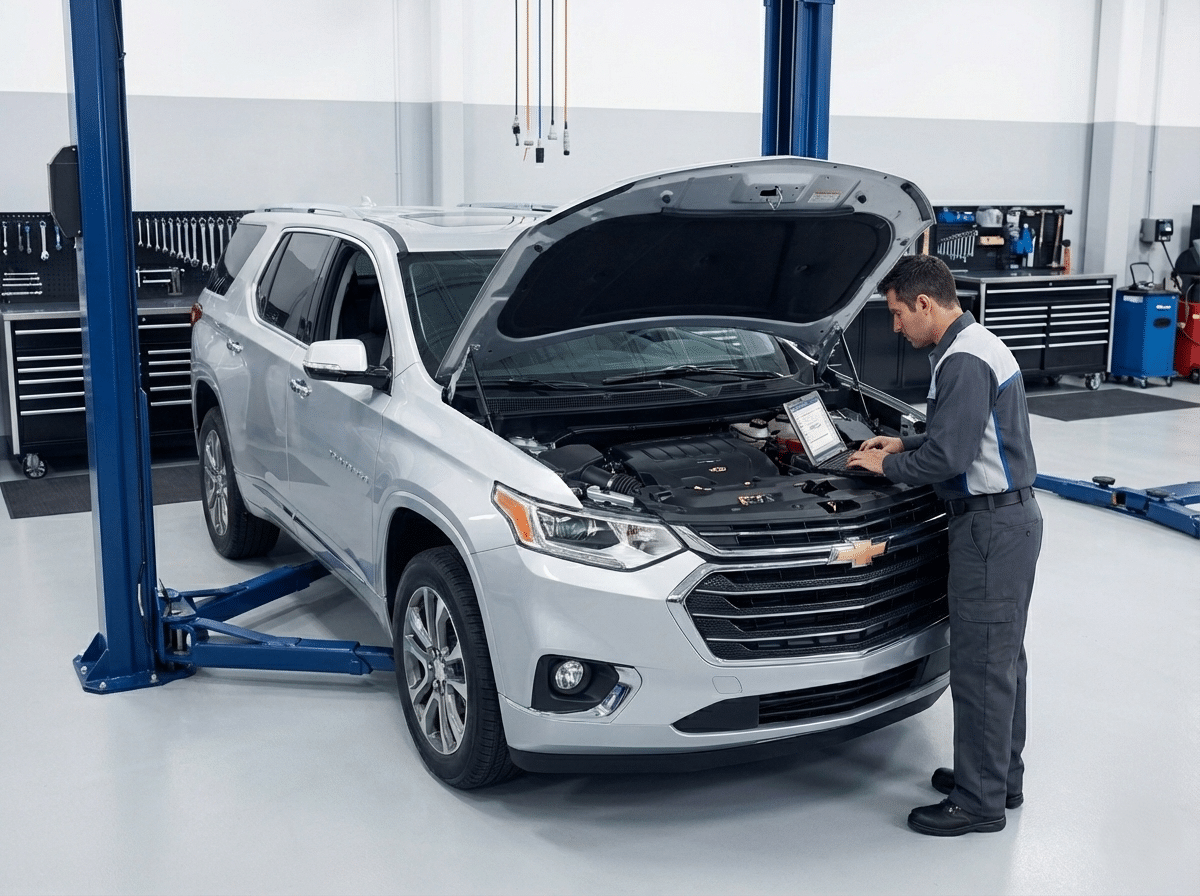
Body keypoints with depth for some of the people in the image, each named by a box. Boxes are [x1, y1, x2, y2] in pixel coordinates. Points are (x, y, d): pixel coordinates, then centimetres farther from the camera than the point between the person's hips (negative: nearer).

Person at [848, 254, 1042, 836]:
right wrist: (903, 445, 18)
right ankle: (1002, 777, 31)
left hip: (992, 526, -11)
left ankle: (979, 802, 8)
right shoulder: (977, 346, 14)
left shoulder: (964, 362, -20)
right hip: (1011, 521, 11)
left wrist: (887, 466, -8)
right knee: (1001, 658, 18)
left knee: (980, 665, -2)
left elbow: (947, 458, -24)